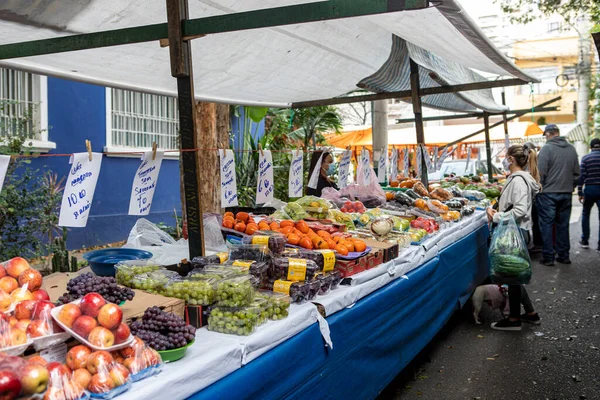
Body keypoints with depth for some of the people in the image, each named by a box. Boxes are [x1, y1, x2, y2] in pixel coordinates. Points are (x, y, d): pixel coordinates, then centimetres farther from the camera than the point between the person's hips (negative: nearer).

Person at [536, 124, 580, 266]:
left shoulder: (547, 148, -10)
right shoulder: (571, 148, 7)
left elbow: (541, 172, -14)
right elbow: (576, 173, 10)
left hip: (548, 193, -5)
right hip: (566, 193, 5)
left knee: (546, 224, 2)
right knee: (563, 225, 12)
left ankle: (548, 257, 4)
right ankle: (563, 255, 18)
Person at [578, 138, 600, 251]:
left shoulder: (585, 158, -1)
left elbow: (581, 176, -5)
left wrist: (580, 192, 0)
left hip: (589, 189, 0)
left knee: (585, 214, 16)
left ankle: (585, 241, 17)